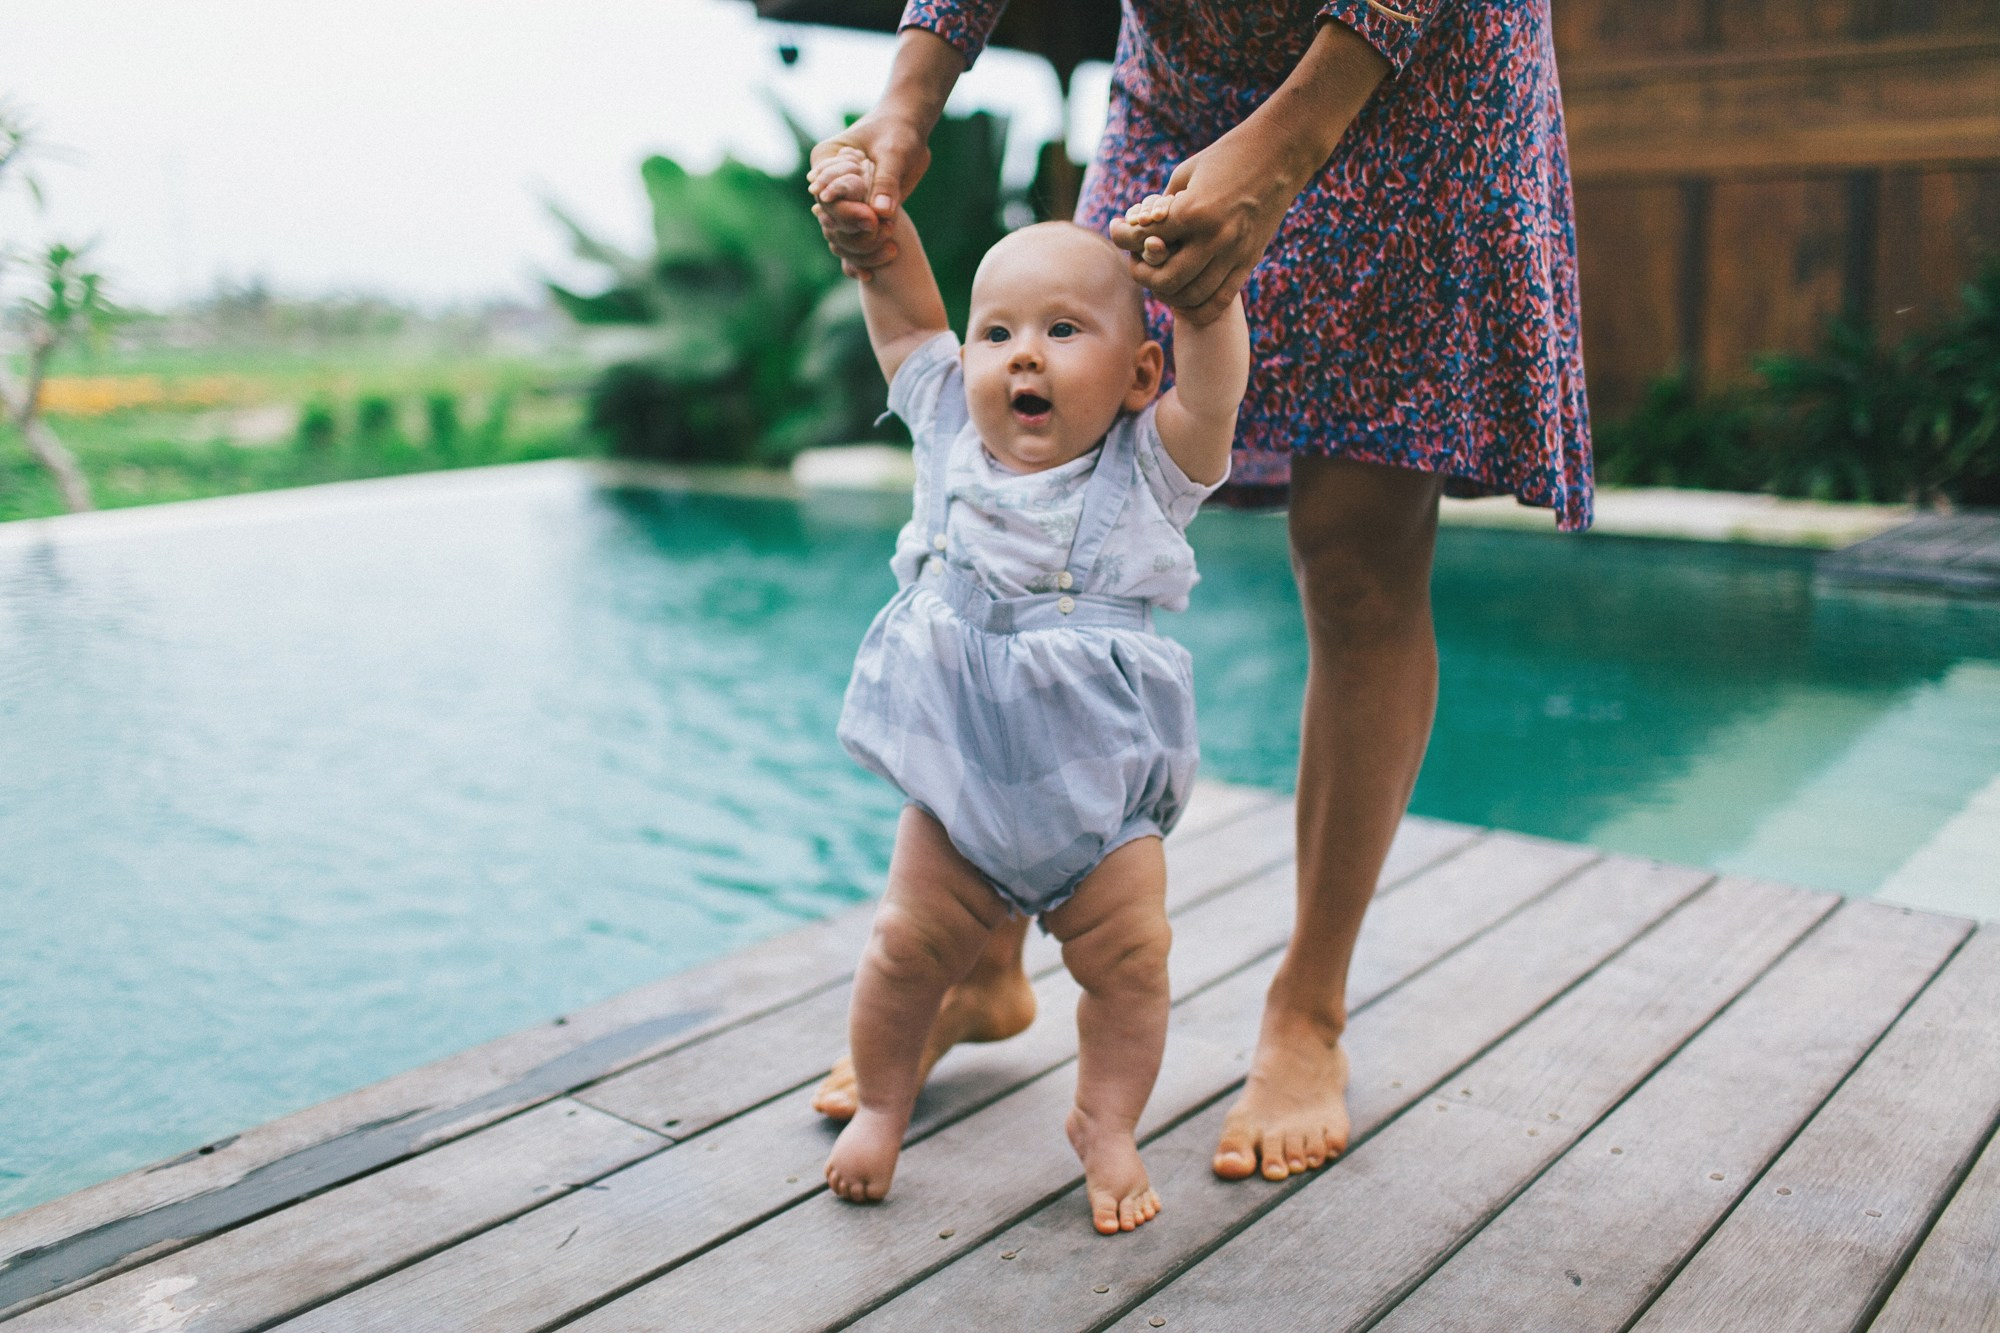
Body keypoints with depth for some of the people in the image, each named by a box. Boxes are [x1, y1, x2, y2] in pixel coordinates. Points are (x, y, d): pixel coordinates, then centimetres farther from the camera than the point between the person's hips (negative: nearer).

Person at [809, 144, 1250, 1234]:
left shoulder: (1148, 469, -8)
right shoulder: (951, 431, 0)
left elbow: (1214, 387, -23)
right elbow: (907, 317, 7)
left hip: (1101, 788, -1)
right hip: (956, 783, 2)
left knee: (1127, 956, 0)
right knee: (909, 946, 6)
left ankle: (1106, 1124, 24)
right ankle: (881, 1102, 30)